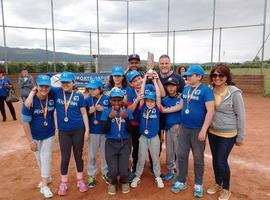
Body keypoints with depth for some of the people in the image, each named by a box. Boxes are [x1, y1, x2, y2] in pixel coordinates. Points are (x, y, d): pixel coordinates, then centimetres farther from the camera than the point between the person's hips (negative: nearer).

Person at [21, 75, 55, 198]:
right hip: (35, 136, 0)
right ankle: (47, 177, 41)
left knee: (46, 158, 5)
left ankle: (44, 185, 18)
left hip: (49, 134, 0)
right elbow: (25, 122, -18)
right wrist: (30, 141, -16)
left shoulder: (52, 97, -17)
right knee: (39, 159, 17)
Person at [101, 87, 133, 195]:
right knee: (113, 171, -7)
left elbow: (129, 130, -6)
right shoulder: (106, 111, -3)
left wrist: (126, 117, -21)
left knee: (123, 170, -6)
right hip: (111, 143, 0)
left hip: (124, 143, 1)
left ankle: (124, 182, 30)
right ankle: (112, 183, 28)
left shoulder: (127, 111, -1)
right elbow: (105, 130, -9)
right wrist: (110, 117, -22)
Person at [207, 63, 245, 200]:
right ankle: (217, 184, 39)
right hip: (212, 132, 5)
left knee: (221, 161, 2)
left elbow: (241, 115, -11)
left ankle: (226, 189, 27)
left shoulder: (234, 93, -17)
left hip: (228, 134, -5)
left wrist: (240, 136, -7)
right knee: (215, 159, 16)